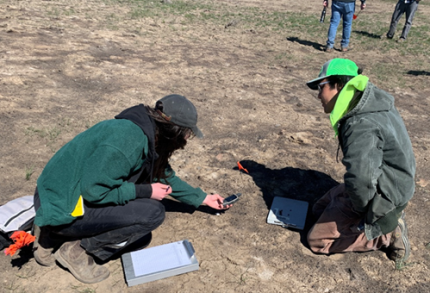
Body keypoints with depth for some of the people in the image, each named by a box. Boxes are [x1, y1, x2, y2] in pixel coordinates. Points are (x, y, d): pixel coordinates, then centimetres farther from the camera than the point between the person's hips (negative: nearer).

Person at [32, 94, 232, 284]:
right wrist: (146, 191, -17)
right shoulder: (129, 138, -27)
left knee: (141, 239, 15)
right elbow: (94, 190, -26)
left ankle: (55, 235, 15)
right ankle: (76, 248, -5)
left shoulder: (148, 136, 4)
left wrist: (203, 198, 25)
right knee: (152, 212, -18)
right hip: (62, 208, -9)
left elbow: (165, 177, 19)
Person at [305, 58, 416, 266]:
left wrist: (365, 214, -21)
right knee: (319, 209, 20)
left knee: (317, 239, -3)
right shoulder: (373, 104, 2)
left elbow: (360, 180, -41)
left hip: (380, 199, -10)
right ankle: (387, 219, 13)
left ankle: (386, 235, -2)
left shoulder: (361, 126, -32)